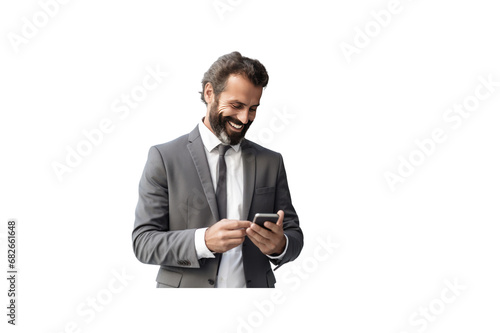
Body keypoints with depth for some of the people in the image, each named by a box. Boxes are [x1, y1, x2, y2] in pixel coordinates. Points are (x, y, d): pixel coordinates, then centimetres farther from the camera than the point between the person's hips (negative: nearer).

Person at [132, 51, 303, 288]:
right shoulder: (164, 158, -5)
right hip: (186, 285, -2)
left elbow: (294, 234, 6)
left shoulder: (271, 162, 4)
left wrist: (280, 245, -16)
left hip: (255, 284, 2)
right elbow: (143, 242, -9)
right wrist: (203, 241, -24)